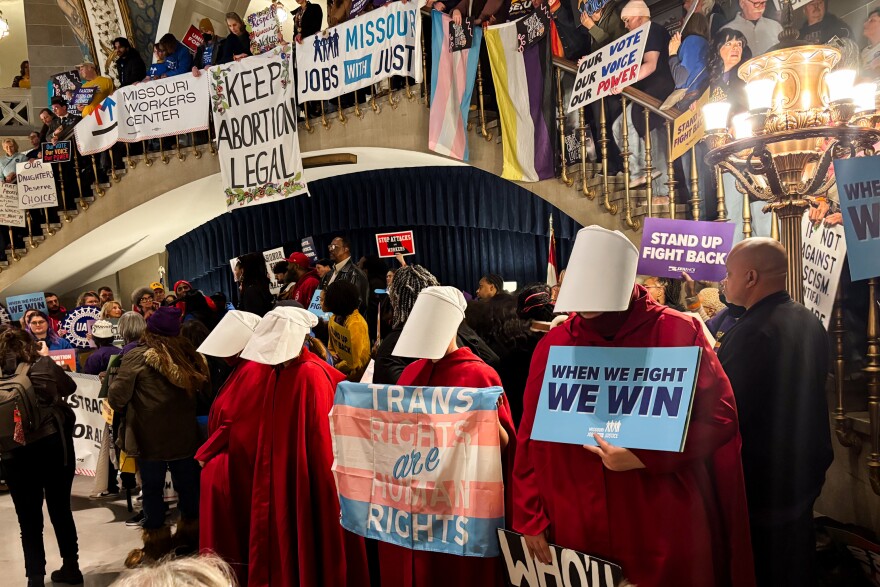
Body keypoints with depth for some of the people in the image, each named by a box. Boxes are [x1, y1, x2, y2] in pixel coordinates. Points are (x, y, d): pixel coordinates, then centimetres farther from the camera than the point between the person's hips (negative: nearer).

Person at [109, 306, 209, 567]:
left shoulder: (137, 356, -10)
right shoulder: (187, 354, 0)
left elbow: (117, 398, -12)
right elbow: (202, 387, 2)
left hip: (150, 438, -3)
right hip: (184, 434, 4)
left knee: (152, 490, 11)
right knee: (187, 486, 16)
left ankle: (156, 545, 23)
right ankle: (190, 536, 31)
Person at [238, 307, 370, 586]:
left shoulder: (311, 375, -21)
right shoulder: (279, 372, 4)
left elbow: (321, 437, -19)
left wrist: (322, 487, -15)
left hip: (306, 481, -8)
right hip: (282, 476, 8)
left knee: (307, 545, 7)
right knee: (283, 540, 18)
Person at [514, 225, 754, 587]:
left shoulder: (679, 333, -7)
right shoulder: (553, 344, 1)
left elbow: (720, 418, -8)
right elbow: (531, 437, 3)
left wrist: (646, 456, -18)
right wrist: (529, 519, 4)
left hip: (665, 530, -2)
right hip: (575, 530, 3)